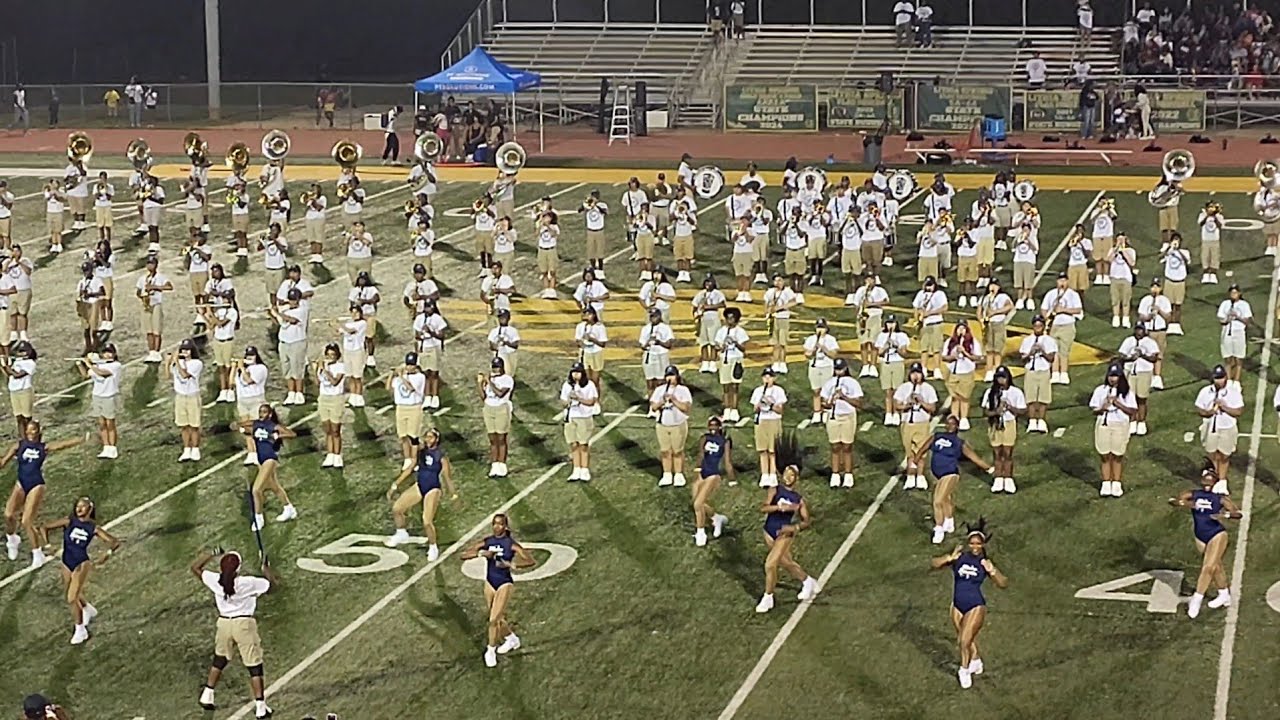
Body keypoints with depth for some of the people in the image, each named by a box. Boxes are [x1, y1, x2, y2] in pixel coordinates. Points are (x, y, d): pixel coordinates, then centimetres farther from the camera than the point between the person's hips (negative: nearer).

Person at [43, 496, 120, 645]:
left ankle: (80, 630, 9)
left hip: (82, 564, -4)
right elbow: (46, 528, -4)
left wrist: (106, 556, -26)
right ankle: (88, 610, 54)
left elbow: (114, 542, -11)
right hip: (67, 563, 4)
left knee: (72, 599, -9)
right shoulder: (69, 521, -6)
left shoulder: (93, 527, -10)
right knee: (75, 595, 22)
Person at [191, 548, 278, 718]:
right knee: (254, 666, 4)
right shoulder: (248, 583, -18)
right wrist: (266, 568, 8)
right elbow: (274, 583, -7)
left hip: (224, 623, 4)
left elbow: (195, 567, 7)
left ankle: (207, 696, 35)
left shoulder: (215, 580, -9)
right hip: (244, 624, -4)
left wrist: (211, 555, 15)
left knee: (219, 659, 27)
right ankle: (260, 706, 3)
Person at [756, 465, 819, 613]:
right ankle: (808, 581, 45)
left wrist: (795, 527, -16)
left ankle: (767, 598, 6)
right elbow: (763, 508, -19)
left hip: (785, 533, -3)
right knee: (785, 563, 19)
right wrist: (781, 507, -33)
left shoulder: (798, 499, -1)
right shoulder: (774, 490, -4)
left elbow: (807, 521, 2)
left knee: (770, 564, -13)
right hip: (770, 532, 3)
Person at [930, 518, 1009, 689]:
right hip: (957, 605, 3)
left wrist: (992, 571, -27)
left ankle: (965, 670, 16)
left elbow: (1004, 584, -10)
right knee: (969, 639, 21)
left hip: (975, 606, -3)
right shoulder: (959, 557, -7)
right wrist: (949, 558, -29)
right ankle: (976, 661, 49)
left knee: (965, 641, -8)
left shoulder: (985, 563, -10)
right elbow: (935, 564, -12)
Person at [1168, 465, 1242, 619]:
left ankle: (1197, 600, -7)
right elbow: (1172, 500, -12)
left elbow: (1239, 513, -11)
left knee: (1208, 567, -13)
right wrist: (1183, 503, -32)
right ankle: (1224, 596, 37)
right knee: (1216, 566, 19)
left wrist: (1225, 515, -30)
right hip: (1200, 537, 4)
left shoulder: (1220, 499, -6)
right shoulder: (1193, 495, -1)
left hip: (1217, 535, -4)